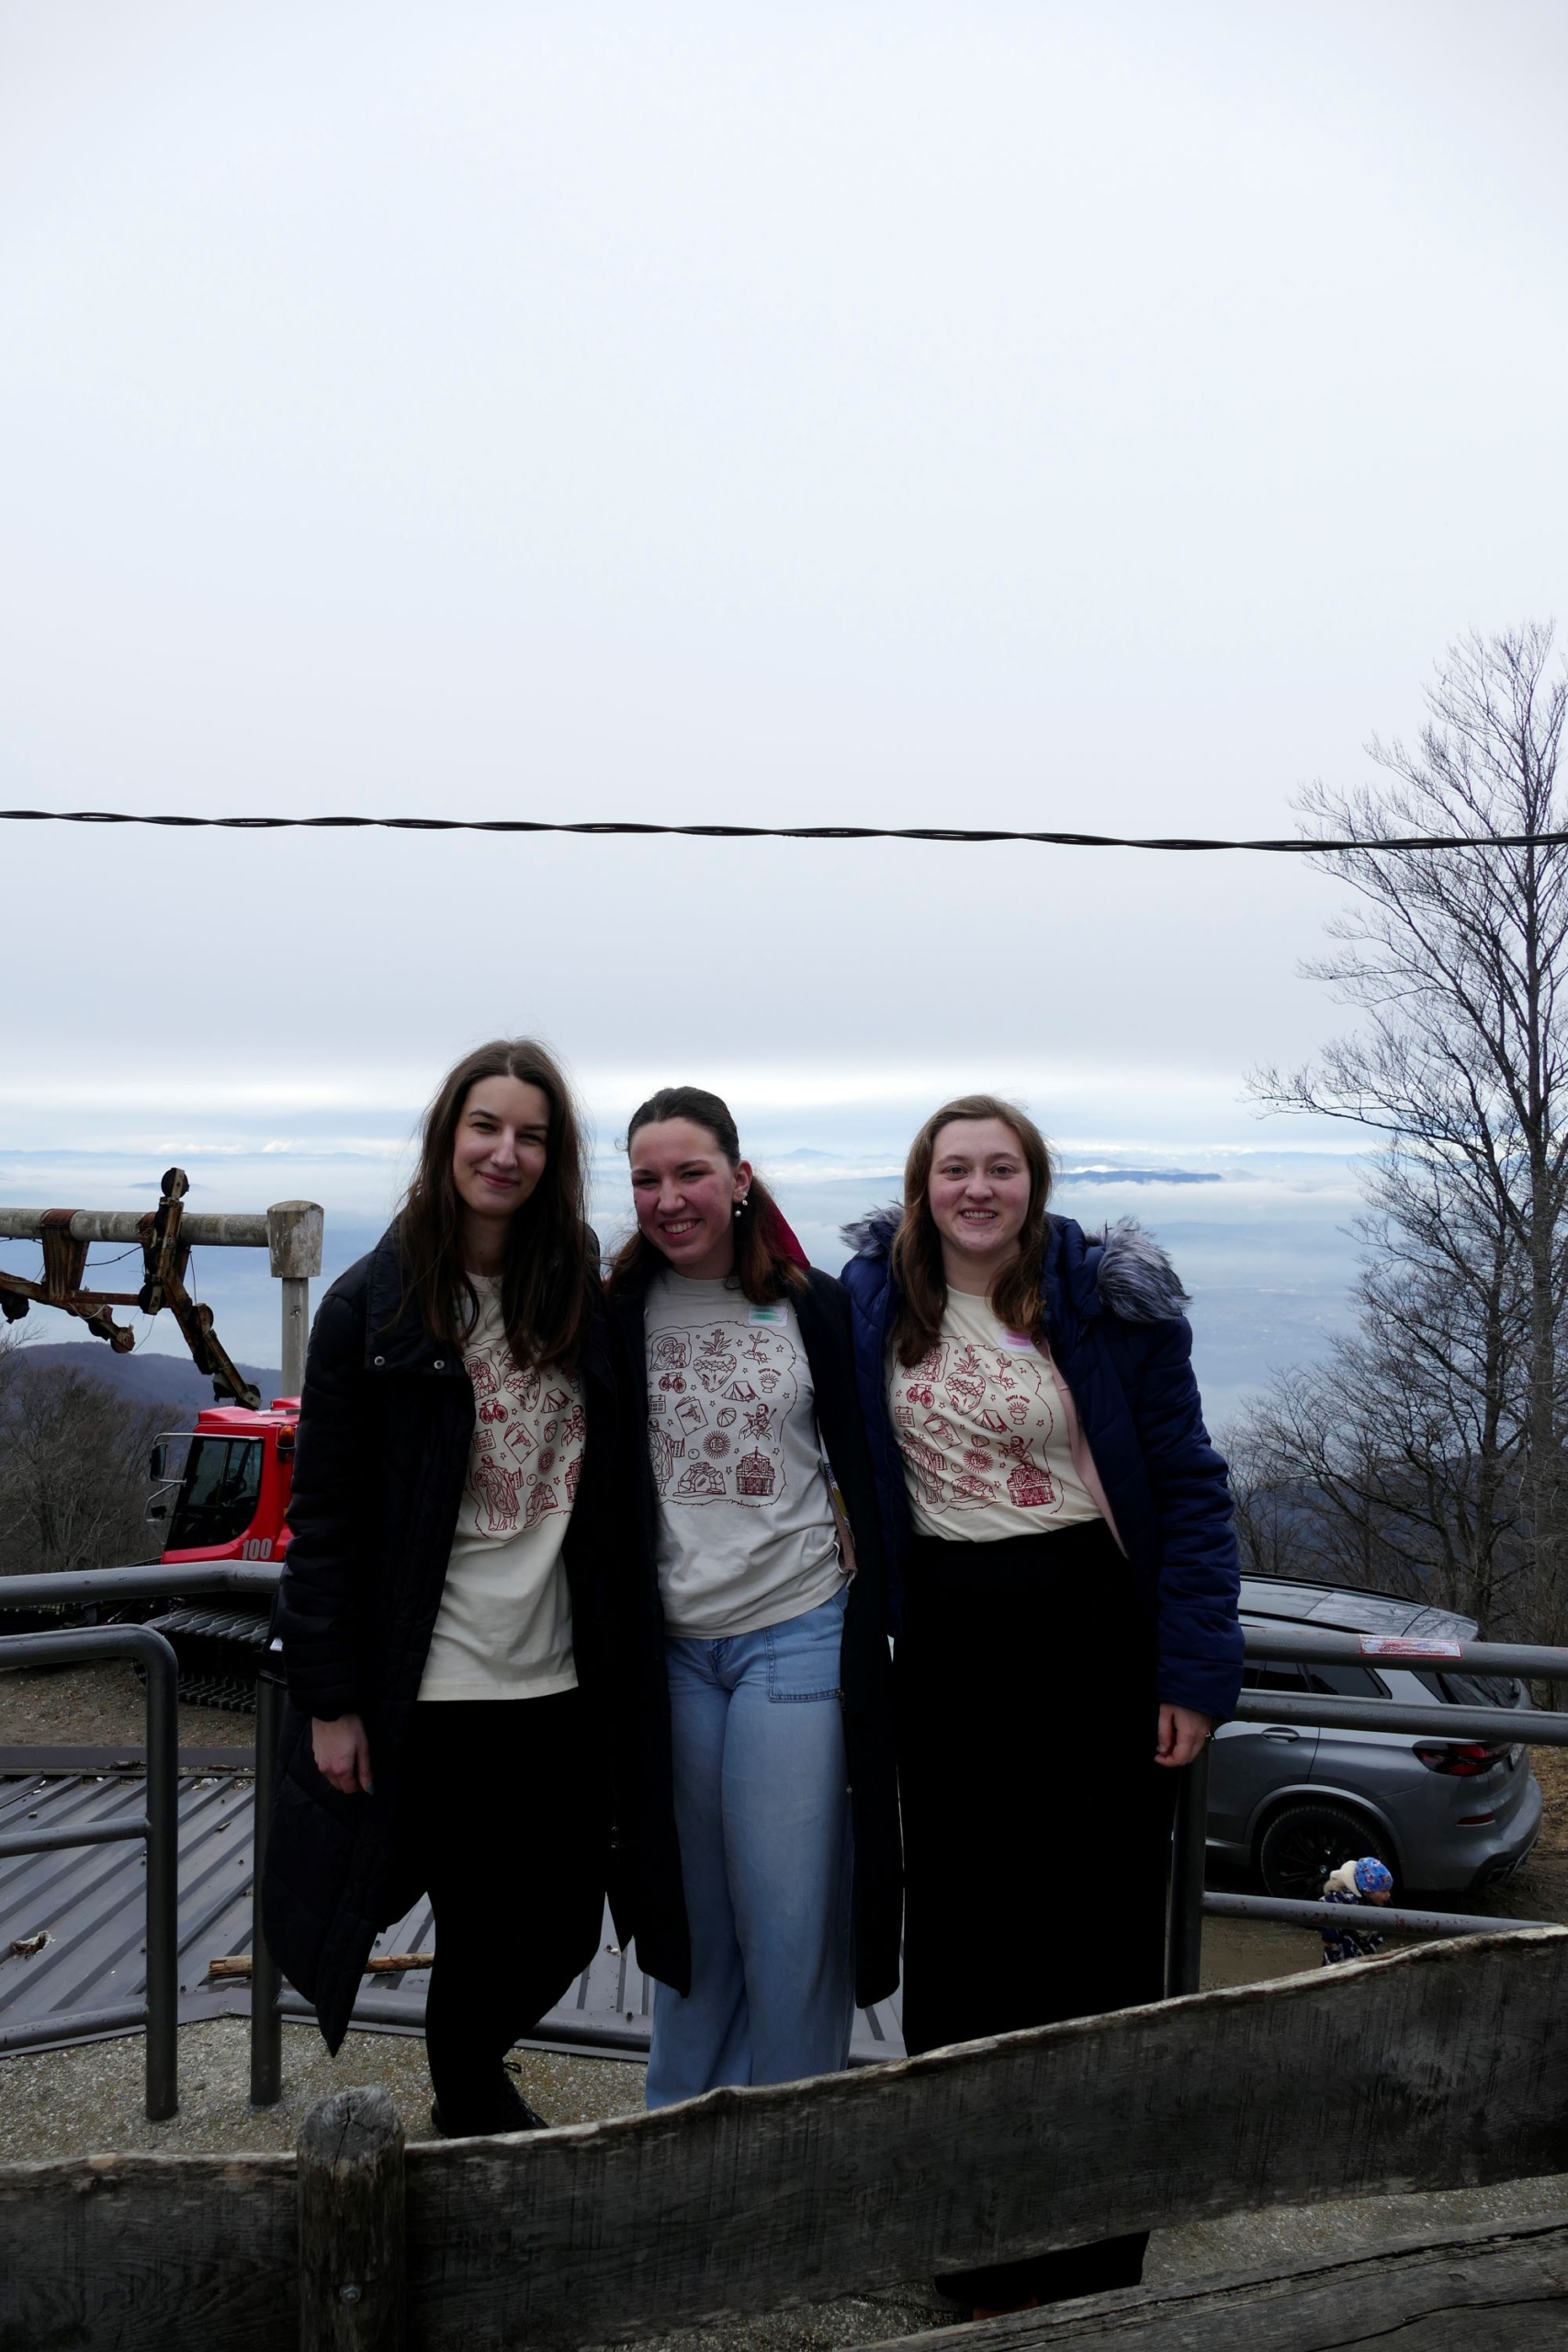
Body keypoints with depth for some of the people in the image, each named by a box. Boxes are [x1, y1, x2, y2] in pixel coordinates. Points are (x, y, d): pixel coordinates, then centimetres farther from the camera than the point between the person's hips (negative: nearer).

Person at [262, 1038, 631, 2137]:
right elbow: (325, 1516, -5)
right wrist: (330, 1701, -8)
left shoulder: (586, 1295, 4)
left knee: (561, 1925, 13)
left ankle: (474, 2075, 45)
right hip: (432, 1688, -4)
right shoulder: (372, 1305, -6)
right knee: (485, 1923, 6)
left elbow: (608, 1497, 7)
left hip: (560, 1681, 4)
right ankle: (471, 2103, 35)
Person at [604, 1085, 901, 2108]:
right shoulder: (614, 1313, 0)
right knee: (688, 1904, 14)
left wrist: (873, 1623, 0)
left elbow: (863, 1469, 4)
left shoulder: (814, 1305, -1)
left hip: (798, 1638, -1)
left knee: (790, 1910, 1)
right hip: (670, 1647, 2)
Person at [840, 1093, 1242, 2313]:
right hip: (945, 1643, 3)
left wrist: (1193, 1670, -11)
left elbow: (1186, 1482, -6)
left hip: (1091, 1630, -3)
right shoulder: (876, 1299, 2)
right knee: (959, 1930, 11)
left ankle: (1088, 2261, 21)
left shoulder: (1107, 1298, -8)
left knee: (1096, 1936, 5)